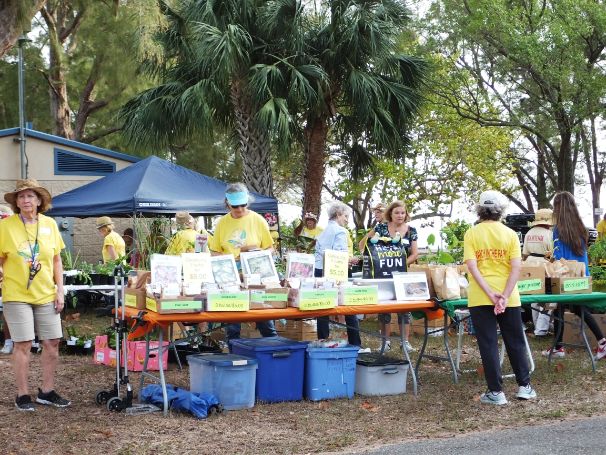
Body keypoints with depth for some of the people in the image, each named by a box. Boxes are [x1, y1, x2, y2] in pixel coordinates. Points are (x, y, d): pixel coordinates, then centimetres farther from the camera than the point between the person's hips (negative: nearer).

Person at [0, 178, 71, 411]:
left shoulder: (49, 224, 4)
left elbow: (57, 260, 9)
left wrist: (60, 291, 4)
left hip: (46, 295, 4)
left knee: (52, 342, 6)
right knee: (23, 344, -1)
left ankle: (46, 391, 20)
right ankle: (22, 395, 11)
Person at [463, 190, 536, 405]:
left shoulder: (471, 234, -2)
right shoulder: (510, 234, 0)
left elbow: (472, 266, -12)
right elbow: (516, 268, -9)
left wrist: (490, 294, -15)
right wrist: (504, 296, -13)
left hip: (480, 298, -1)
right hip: (508, 296, 1)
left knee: (488, 344, 4)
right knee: (515, 342, 14)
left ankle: (495, 392, 6)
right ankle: (524, 386, 20)